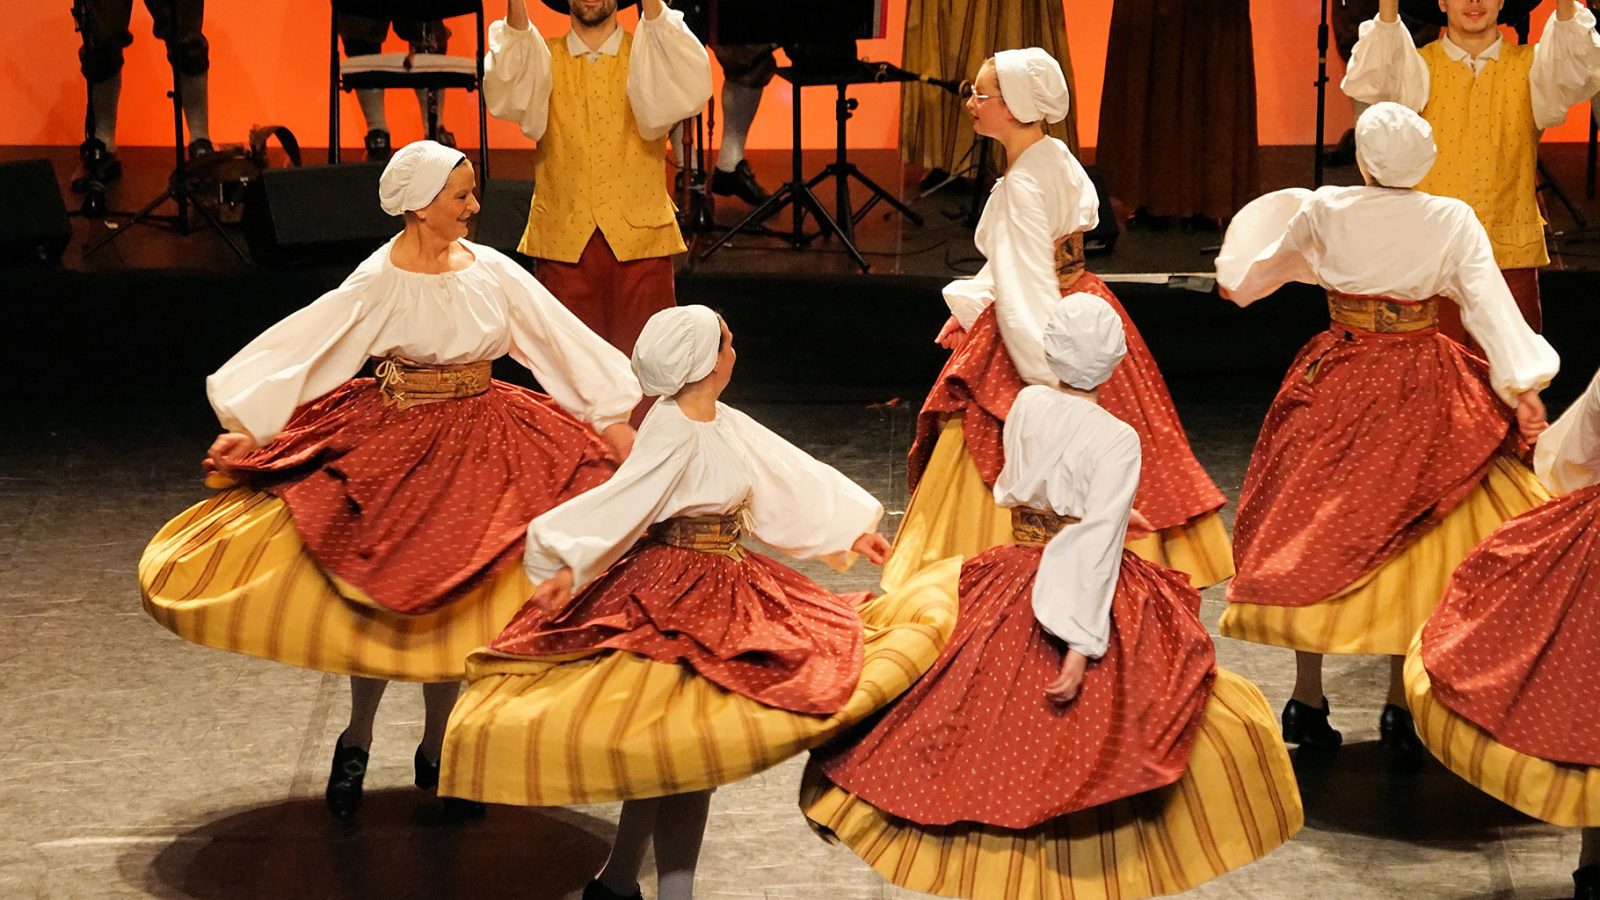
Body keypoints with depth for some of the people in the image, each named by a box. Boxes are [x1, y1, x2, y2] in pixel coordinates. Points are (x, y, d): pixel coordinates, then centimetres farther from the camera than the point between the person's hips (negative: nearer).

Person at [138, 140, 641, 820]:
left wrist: (615, 425, 5)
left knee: (454, 601, 7)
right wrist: (248, 429, -19)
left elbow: (562, 342, 5)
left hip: (480, 445, 4)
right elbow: (300, 350, -14)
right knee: (385, 597, 1)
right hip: (397, 445, -4)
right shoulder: (380, 283, -12)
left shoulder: (490, 269, 0)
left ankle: (436, 751, 23)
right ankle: (356, 742, 22)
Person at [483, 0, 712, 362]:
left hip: (639, 237, -1)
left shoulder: (647, 55, 7)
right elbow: (506, 95, -14)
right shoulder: (542, 58, 9)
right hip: (562, 239, 1)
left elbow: (687, 90, -17)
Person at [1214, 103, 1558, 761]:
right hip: (1421, 390, -1)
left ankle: (1307, 700, 15)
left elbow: (1266, 266, 12)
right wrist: (1524, 391, -16)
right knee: (1411, 538, 7)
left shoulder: (1324, 213, -5)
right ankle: (1401, 708, 8)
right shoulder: (1453, 222, -7)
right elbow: (1489, 301, -15)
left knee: (1317, 531, 12)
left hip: (1337, 385, 1)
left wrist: (1240, 281, 34)